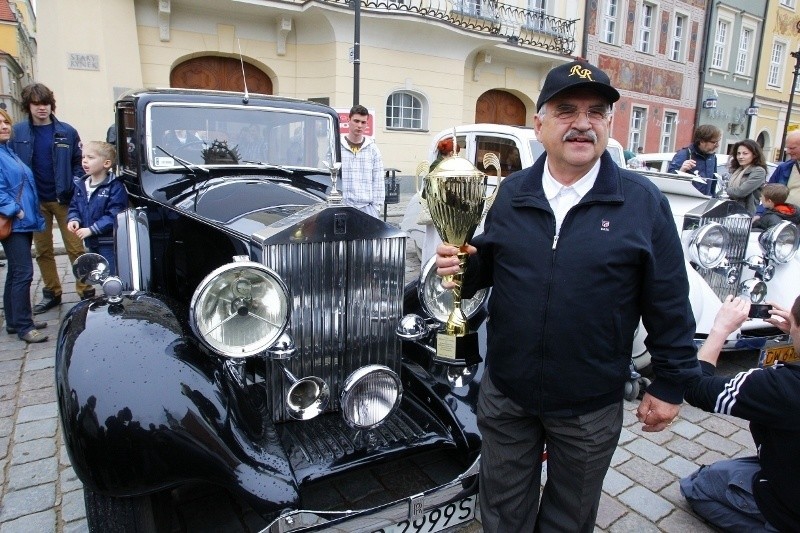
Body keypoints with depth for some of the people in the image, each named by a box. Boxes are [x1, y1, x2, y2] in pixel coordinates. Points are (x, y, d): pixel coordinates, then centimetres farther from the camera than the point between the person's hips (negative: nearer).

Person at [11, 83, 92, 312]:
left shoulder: (67, 132, -2)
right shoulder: (18, 132, 3)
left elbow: (79, 163, 0)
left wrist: (74, 190, -12)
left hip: (64, 199, -2)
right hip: (35, 201, 3)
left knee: (76, 248, 0)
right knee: (43, 250, 11)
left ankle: (86, 292, 7)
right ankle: (52, 293, 22)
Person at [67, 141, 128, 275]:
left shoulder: (115, 187, -15)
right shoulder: (81, 185, 9)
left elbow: (114, 215, -20)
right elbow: (74, 206, 18)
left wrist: (91, 229, -21)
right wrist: (73, 219, -3)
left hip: (109, 243, -8)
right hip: (91, 242, 8)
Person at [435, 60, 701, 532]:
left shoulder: (644, 202, -10)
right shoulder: (511, 193, -1)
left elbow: (669, 303, -6)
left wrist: (671, 384, -3)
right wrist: (462, 266, -14)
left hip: (591, 404, -2)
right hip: (505, 391, 3)